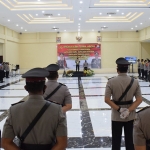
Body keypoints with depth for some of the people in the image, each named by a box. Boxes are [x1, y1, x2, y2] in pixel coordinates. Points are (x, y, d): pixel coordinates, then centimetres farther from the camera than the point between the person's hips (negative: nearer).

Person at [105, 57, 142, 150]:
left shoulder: (111, 82, -12)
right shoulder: (135, 82, -6)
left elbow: (107, 99, -16)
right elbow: (139, 100, -9)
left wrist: (119, 109, -13)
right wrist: (129, 110, -13)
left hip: (116, 116, -2)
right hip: (130, 116, 2)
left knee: (116, 140, 10)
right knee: (130, 139, 14)